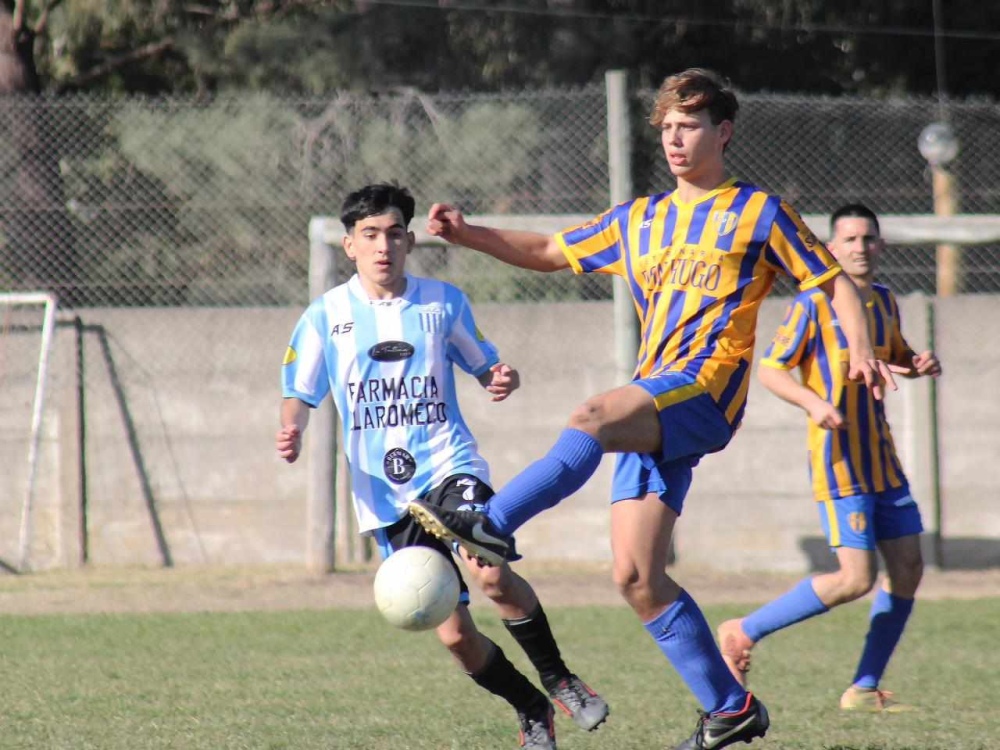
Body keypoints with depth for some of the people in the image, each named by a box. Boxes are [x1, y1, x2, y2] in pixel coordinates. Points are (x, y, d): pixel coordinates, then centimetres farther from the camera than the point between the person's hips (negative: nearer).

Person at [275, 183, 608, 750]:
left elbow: (482, 365, 16)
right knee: (453, 633, -4)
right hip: (384, 491, 1)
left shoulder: (443, 301, 5)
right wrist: (292, 431, -13)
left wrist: (503, 379, -7)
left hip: (449, 467, -1)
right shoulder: (327, 315, 4)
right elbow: (301, 393, 9)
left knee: (491, 573, -29)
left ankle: (558, 679, -8)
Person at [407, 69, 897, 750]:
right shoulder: (640, 220, 22)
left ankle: (492, 527, -43)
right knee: (637, 578, -2)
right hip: (651, 408, 6)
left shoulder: (758, 212, 8)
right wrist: (468, 235, 14)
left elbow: (834, 282, 9)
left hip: (707, 388, -6)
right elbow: (549, 252, 28)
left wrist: (861, 348, -10)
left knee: (592, 417, -35)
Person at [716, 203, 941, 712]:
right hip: (839, 461, -8)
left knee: (907, 569, 3)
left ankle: (865, 688, 11)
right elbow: (770, 369, -11)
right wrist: (813, 401, -28)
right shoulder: (813, 303, -10)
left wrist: (920, 365, 6)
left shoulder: (885, 301, 12)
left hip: (883, 460, 8)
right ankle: (744, 632, -1)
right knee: (856, 578, -14)